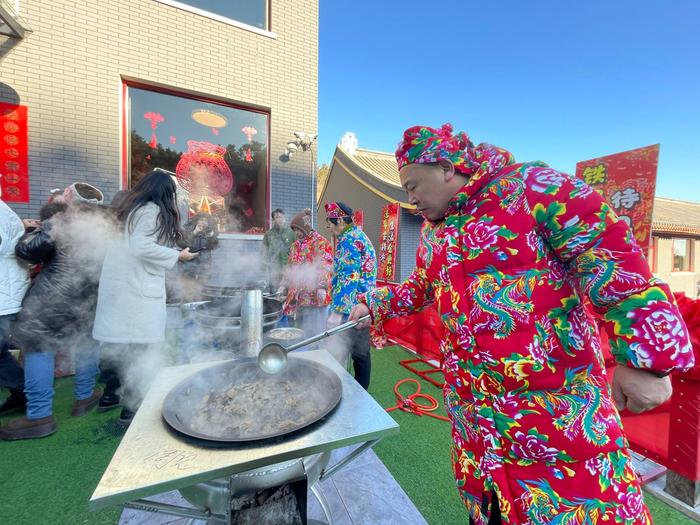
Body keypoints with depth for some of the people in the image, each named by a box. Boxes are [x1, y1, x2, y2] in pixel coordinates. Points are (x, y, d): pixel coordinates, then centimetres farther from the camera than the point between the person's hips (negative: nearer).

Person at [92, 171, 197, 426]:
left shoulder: (132, 209, 19)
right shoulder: (152, 210, -8)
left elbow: (130, 245, 14)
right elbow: (141, 247, -20)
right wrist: (177, 255, -10)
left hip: (119, 282, 9)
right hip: (136, 286, -9)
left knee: (118, 344, 17)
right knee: (134, 348, -3)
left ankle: (112, 392, 30)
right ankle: (131, 407, 5)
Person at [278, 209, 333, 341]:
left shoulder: (321, 243, -6)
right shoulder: (295, 245, 19)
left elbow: (325, 267, -14)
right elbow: (289, 267, 23)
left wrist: (321, 287, -24)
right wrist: (283, 286, 17)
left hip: (314, 296, -7)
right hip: (297, 296, 8)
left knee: (313, 333, -2)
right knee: (301, 333, 14)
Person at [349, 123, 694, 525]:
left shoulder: (530, 187, -10)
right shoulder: (431, 233, 11)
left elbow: (609, 254, -15)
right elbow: (420, 289, 24)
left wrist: (646, 357, -18)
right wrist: (373, 304, 18)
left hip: (559, 399, -6)